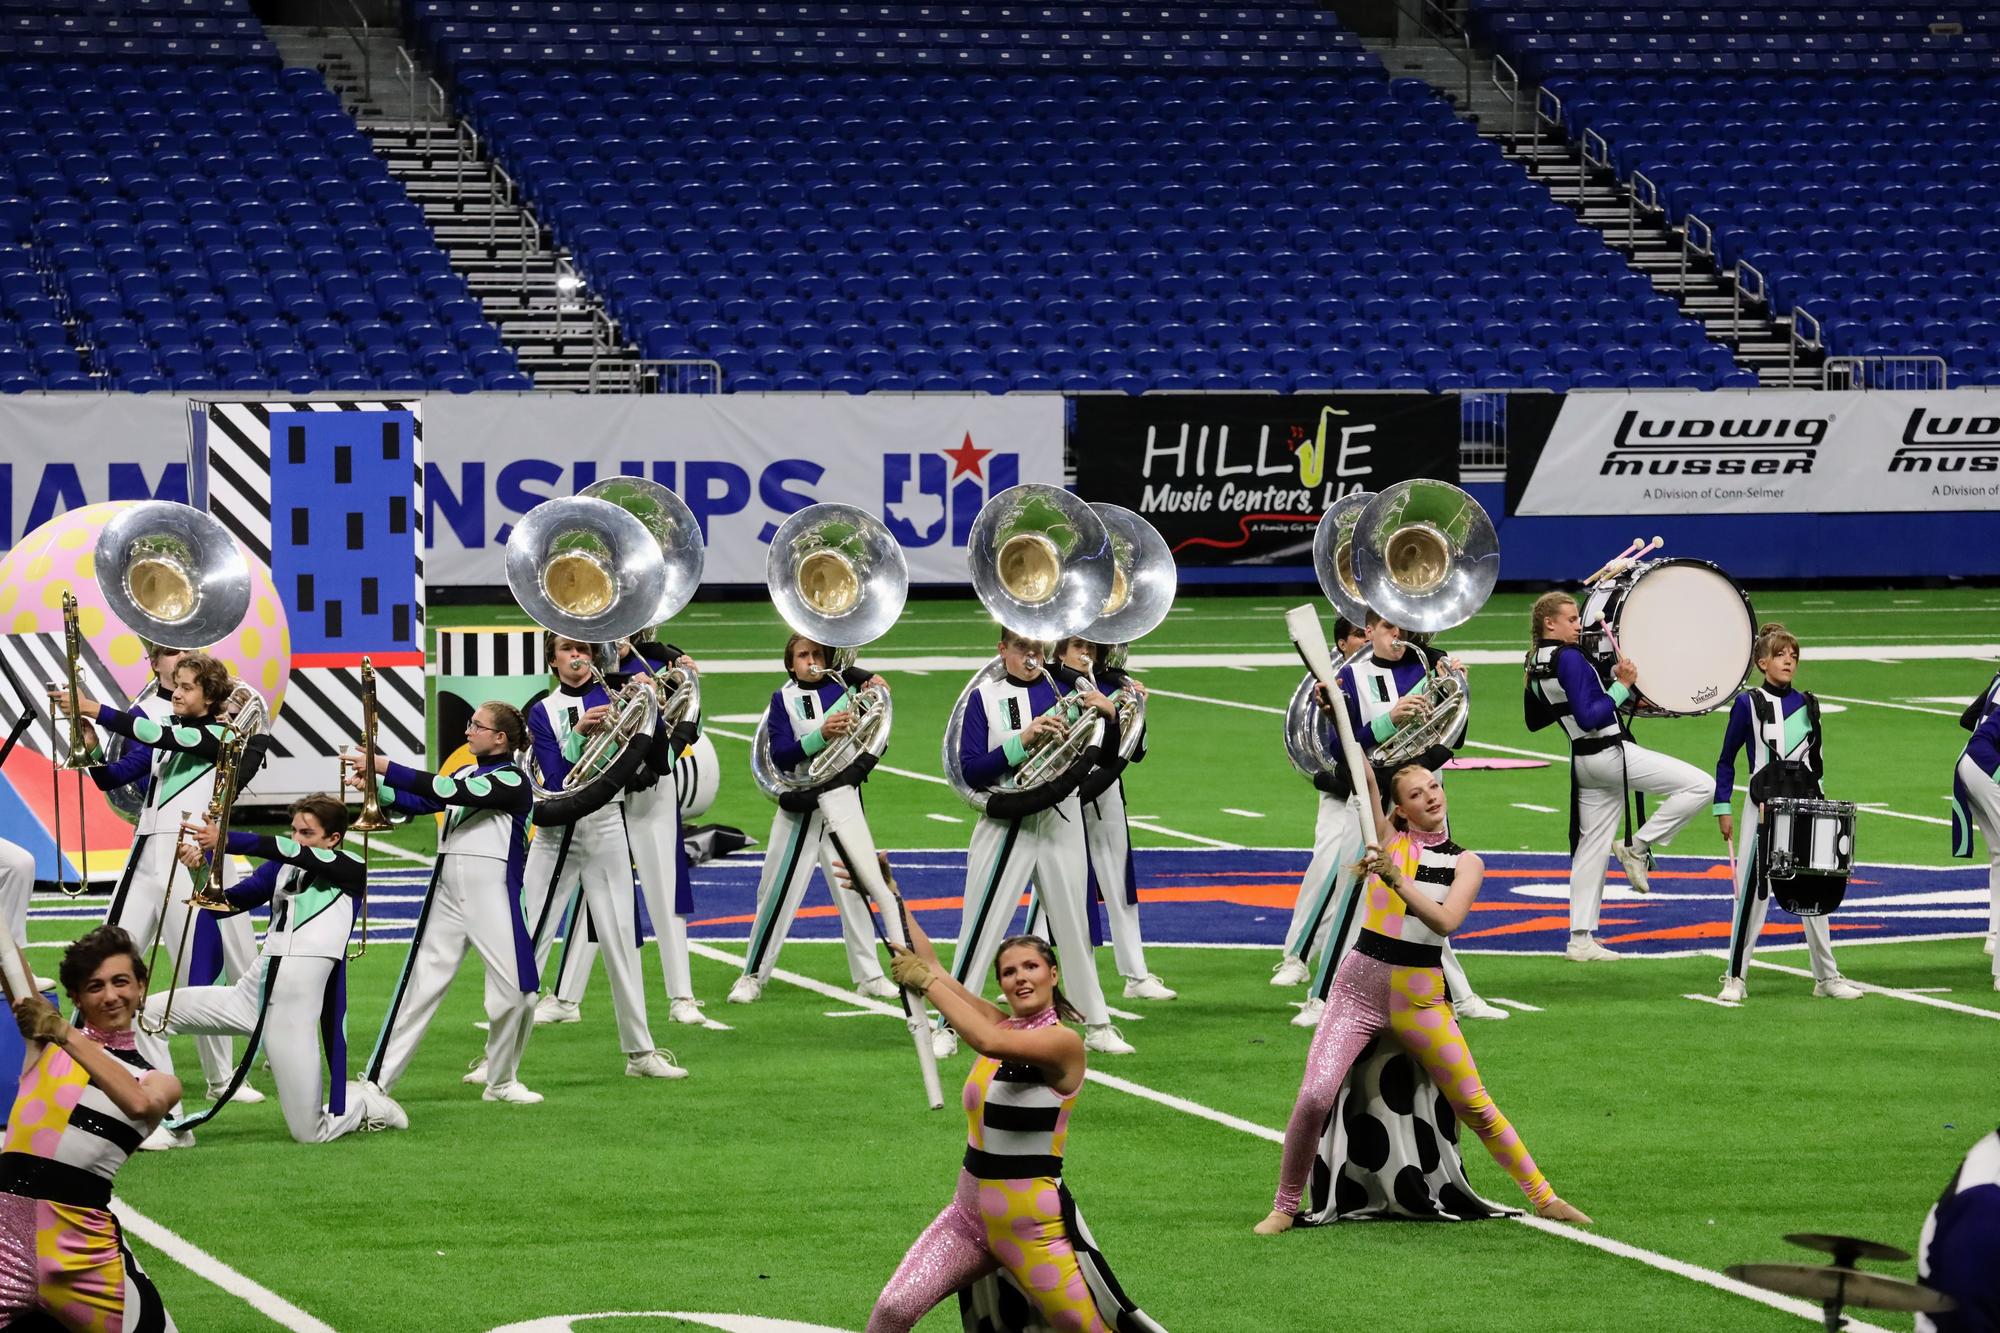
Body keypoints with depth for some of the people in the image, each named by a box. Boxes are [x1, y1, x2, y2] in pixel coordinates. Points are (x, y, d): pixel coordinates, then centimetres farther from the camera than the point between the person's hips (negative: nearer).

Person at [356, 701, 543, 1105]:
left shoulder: (512, 781, -10)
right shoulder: (464, 773, 15)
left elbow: (448, 791, -20)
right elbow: (420, 801, 9)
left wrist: (386, 768, -20)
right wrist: (374, 786, -7)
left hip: (493, 893, -6)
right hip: (447, 890, 6)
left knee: (513, 990, -5)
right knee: (419, 986, 4)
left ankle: (501, 1080, 14)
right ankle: (377, 1082, 4)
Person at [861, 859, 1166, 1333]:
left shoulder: (1064, 1041, -14)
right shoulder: (1003, 1025, 7)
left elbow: (986, 1041, -31)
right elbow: (930, 967, 8)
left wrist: (927, 982, -23)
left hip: (1036, 1224, -6)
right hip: (970, 1215, 6)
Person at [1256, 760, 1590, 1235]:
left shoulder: (1466, 862, 2)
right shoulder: (1388, 839, 3)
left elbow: (1446, 921, -16)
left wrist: (1396, 880, -28)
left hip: (1422, 996, 0)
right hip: (1360, 986, 0)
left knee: (1476, 1107, 5)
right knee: (1314, 1098, -15)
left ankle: (1544, 1197, 19)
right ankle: (1284, 1207, 2)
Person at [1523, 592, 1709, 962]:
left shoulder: (1535, 665, 10)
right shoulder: (1569, 658, -17)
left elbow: (1534, 722, 21)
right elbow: (1588, 718, -23)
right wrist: (1621, 687, -19)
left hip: (1583, 762, 9)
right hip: (1610, 752, -9)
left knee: (1592, 847, 12)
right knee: (1698, 786, -9)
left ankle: (1580, 940, 11)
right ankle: (1637, 847, -3)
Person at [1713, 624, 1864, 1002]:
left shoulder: (1807, 705, 10)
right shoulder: (1748, 704, -2)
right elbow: (1726, 761, 2)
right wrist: (1723, 809, -2)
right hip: (1764, 807, -4)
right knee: (1753, 890, -4)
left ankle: (1826, 977, 13)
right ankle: (1736, 977, 3)